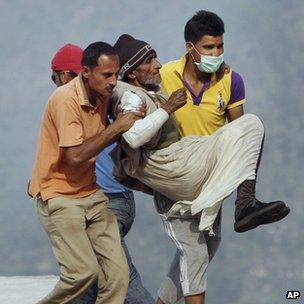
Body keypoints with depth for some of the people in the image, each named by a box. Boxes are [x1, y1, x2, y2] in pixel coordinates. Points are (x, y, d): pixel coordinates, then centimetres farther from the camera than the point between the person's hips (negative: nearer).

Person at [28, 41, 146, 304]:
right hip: (58, 196, -7)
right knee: (84, 271, -19)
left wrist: (130, 121, 0)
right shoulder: (66, 99, -19)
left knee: (118, 273, -5)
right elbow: (75, 155, -25)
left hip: (90, 194, 7)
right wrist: (116, 128, -21)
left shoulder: (103, 95, 5)